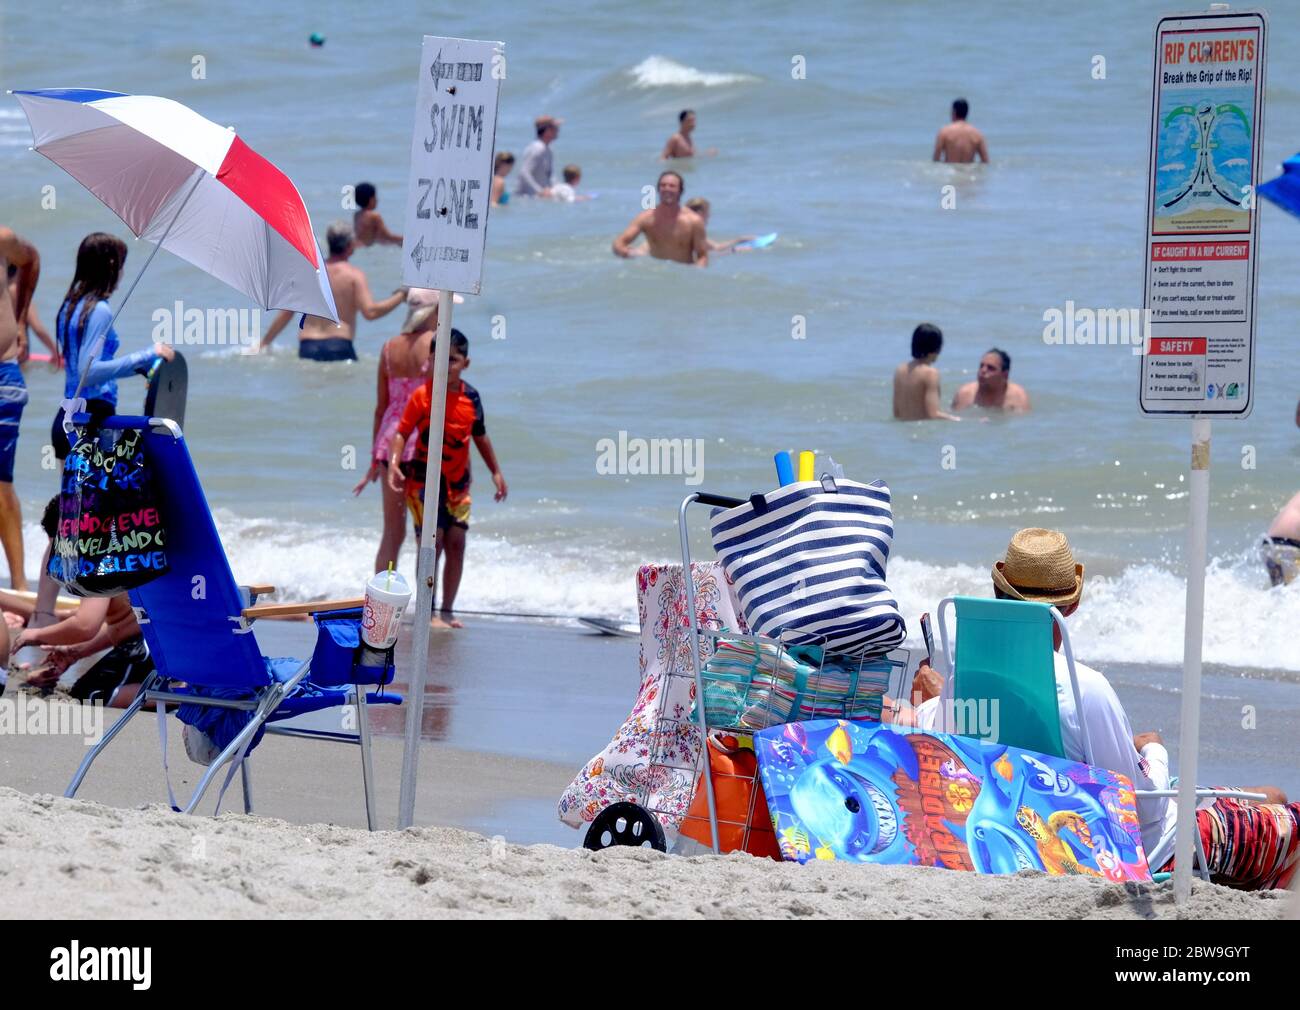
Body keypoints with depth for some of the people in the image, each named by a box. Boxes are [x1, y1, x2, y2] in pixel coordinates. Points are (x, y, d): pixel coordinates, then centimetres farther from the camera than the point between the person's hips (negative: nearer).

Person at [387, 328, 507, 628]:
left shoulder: (471, 397, 2)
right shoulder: (422, 396, -12)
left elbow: (480, 436, 15)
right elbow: (402, 433, -13)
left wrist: (496, 472, 19)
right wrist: (394, 464, -28)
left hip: (458, 481, 5)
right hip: (424, 477, -5)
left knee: (456, 542, 4)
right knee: (432, 542, -10)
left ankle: (447, 611, 14)